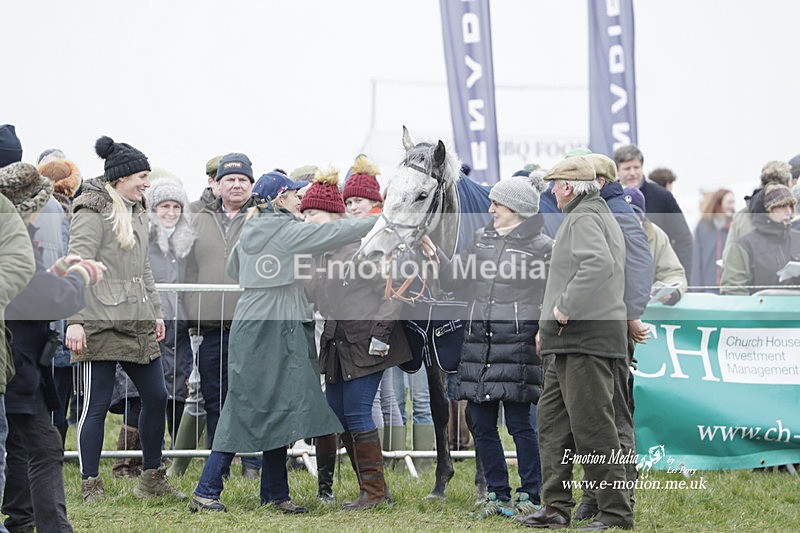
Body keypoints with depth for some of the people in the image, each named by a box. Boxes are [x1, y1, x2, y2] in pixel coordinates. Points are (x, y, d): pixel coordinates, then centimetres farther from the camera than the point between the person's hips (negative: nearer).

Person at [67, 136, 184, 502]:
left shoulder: (136, 212, 18)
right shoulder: (92, 212, -9)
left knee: (156, 397, 9)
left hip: (138, 325, 9)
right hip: (101, 325, -9)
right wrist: (75, 320, -22)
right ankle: (90, 486, 2)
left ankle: (152, 479, 20)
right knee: (97, 404, -4)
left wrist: (155, 311, 23)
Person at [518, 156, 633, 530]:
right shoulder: (602, 216, 23)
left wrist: (566, 307, -23)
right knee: (552, 419, 13)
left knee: (591, 425, -9)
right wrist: (550, 324, 21)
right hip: (571, 342, 11)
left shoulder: (584, 219, -11)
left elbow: (599, 264, -30)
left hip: (586, 339, -11)